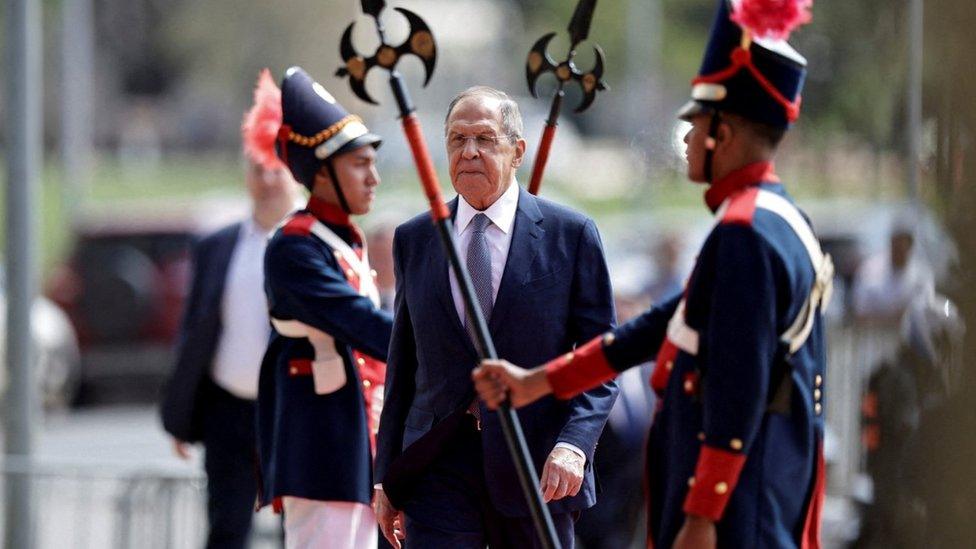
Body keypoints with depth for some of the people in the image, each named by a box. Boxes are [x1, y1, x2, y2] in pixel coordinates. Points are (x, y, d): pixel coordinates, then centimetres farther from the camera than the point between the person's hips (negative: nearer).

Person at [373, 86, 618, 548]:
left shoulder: (570, 234, 1)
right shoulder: (413, 240, 10)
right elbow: (402, 366, 13)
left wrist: (574, 445, -17)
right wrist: (386, 476, 11)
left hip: (537, 468, -1)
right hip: (438, 467, 1)